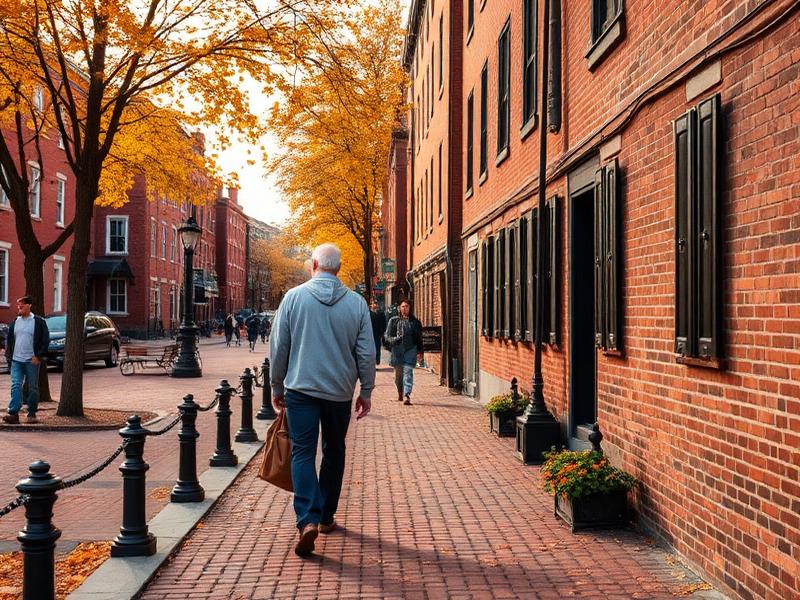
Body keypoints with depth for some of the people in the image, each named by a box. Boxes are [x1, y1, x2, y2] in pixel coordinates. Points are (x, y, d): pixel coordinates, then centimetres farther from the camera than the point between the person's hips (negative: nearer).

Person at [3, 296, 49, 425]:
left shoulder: (39, 322, -3)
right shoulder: (14, 322, 11)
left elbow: (45, 340, -4)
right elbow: (9, 340, 17)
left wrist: (38, 356, -11)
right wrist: (9, 355, 8)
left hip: (32, 361, -3)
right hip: (16, 360, 3)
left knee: (33, 388, 4)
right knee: (16, 386, -7)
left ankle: (32, 414, 12)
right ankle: (13, 413, -12)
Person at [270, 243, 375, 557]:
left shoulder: (294, 297, -3)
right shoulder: (356, 302, -1)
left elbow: (278, 347, 0)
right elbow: (366, 353, 0)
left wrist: (277, 386, 11)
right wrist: (366, 391, 10)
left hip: (300, 389, -2)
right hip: (340, 391, 2)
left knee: (303, 453, -1)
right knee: (334, 453, 16)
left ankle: (308, 520, -17)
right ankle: (326, 517, 26)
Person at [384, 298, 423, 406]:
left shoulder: (415, 321, 9)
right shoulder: (394, 320, 8)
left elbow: (419, 338, 13)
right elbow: (387, 336, 7)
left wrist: (420, 352, 8)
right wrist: (394, 339, -13)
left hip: (410, 349, -1)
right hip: (397, 349, 1)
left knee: (408, 371, -13)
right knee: (398, 373, 11)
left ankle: (406, 395, -19)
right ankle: (400, 392, 33)